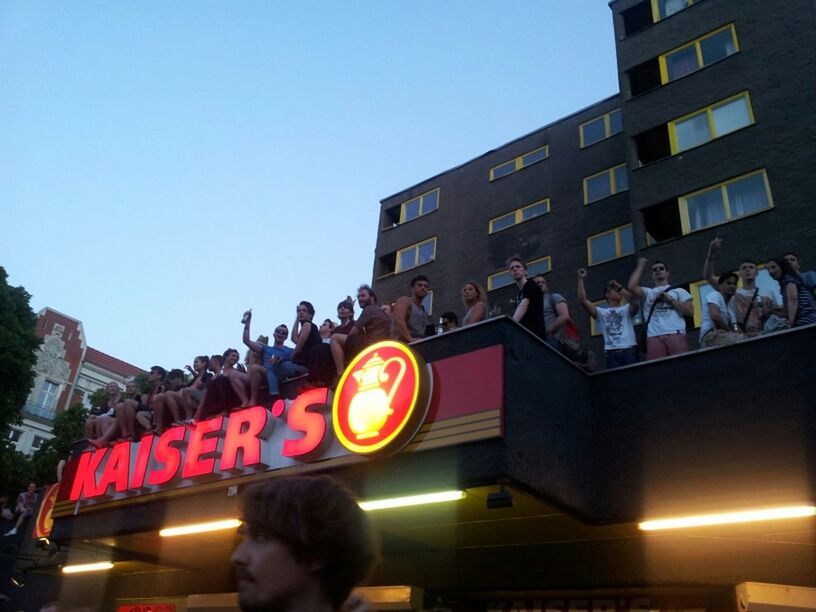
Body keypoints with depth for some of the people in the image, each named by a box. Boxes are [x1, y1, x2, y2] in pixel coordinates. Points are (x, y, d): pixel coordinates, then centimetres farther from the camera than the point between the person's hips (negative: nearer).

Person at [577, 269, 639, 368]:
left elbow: (633, 300, -9)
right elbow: (582, 300, 7)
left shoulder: (627, 309, 15)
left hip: (629, 350, 0)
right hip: (611, 353, 1)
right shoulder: (601, 312, 17)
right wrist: (581, 279, 4)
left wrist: (619, 286, -7)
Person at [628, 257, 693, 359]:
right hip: (654, 337, 0)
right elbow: (632, 286, 2)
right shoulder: (647, 292, 22)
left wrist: (670, 299, 3)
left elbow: (690, 311, 9)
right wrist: (641, 266, 14)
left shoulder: (679, 291, 22)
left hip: (676, 335, 0)